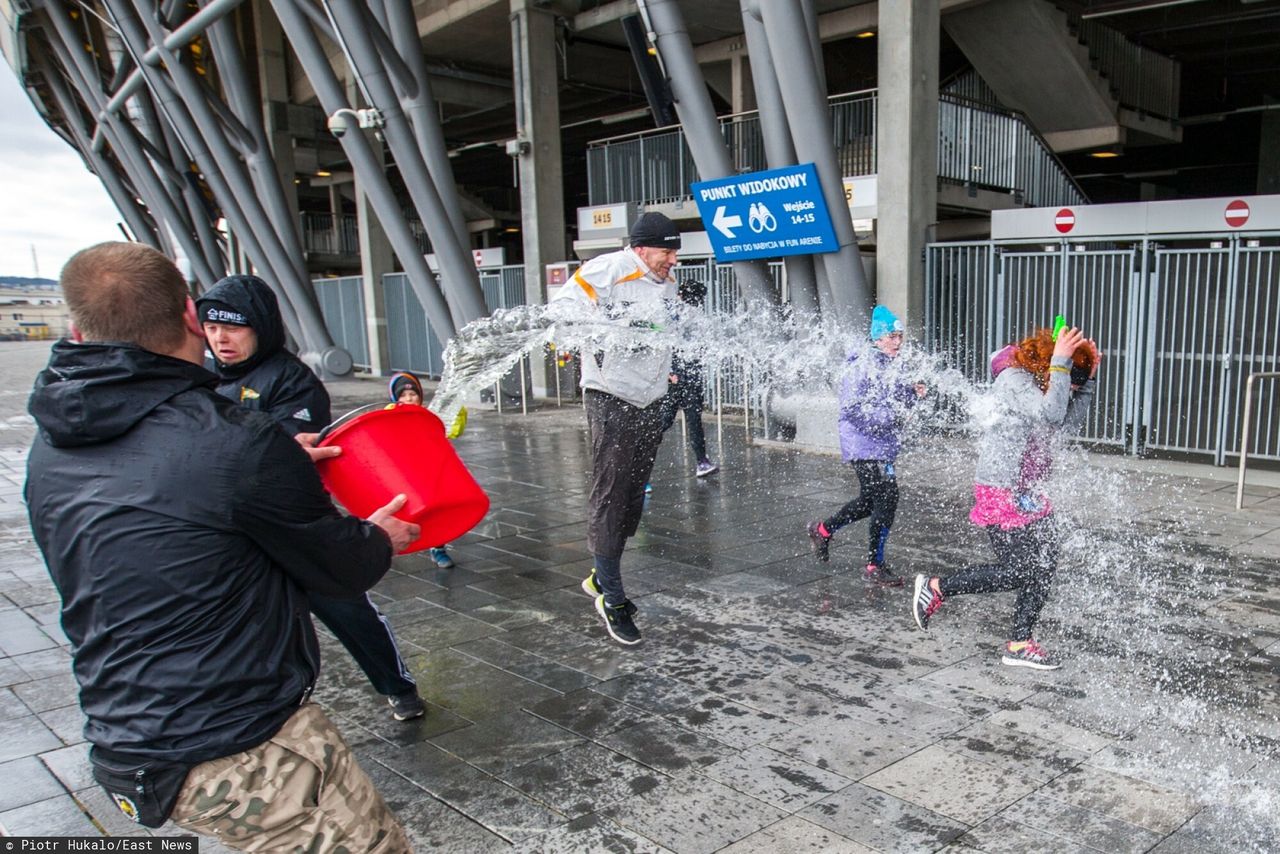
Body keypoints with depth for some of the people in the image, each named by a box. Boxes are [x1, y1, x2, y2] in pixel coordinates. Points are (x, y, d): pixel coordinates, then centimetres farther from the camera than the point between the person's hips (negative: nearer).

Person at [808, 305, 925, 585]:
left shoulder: (888, 367, 12)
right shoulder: (863, 366, -16)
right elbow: (852, 409, -22)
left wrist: (912, 394, 0)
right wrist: (889, 415, -25)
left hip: (883, 447, 10)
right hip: (865, 446, -10)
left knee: (870, 500, 19)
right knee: (886, 501, -8)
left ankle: (822, 530, 37)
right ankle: (874, 566, 4)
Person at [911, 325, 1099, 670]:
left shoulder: (1039, 383, 9)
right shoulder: (1013, 379, -18)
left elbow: (1070, 424, 10)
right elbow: (1051, 414, -31)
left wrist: (1088, 379, 3)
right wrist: (1060, 362, -26)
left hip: (1027, 492, 9)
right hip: (1001, 492, -9)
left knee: (1043, 565, 8)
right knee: (1016, 571, -5)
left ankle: (1020, 644, 18)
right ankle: (936, 588, 10)